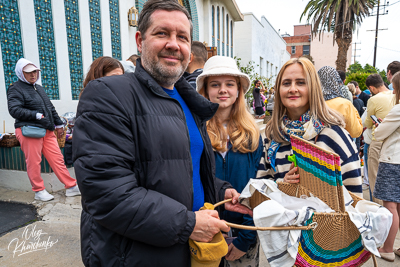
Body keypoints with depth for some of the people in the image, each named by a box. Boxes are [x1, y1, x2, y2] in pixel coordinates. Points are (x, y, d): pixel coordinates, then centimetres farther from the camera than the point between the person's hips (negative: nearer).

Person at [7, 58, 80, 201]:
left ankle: (71, 187, 7)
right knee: (33, 162, 0)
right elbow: (14, 110, -13)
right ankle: (39, 191, 15)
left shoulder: (39, 88, 22)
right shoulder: (15, 89, -2)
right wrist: (36, 115, -20)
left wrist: (58, 124, 26)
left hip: (47, 130, 7)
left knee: (57, 159, 4)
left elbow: (50, 108, 26)